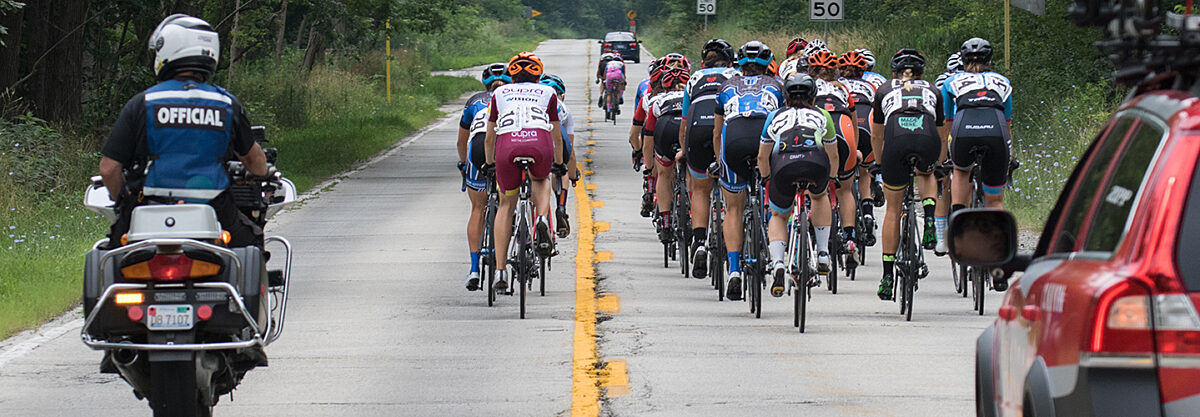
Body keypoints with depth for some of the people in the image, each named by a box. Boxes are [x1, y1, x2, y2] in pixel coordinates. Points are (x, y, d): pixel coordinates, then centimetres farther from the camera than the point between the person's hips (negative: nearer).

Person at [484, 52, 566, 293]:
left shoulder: (500, 93, 30)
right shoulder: (547, 93, 28)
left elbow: (489, 138, 36)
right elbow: (557, 136, 37)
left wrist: (490, 164, 51)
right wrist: (558, 164, 52)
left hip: (507, 146, 0)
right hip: (539, 145, 0)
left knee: (506, 206, 19)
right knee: (541, 180, 35)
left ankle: (500, 273, 10)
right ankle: (542, 220, 3)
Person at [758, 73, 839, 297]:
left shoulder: (775, 116, 33)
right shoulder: (822, 115, 34)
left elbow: (762, 157, 37)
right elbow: (833, 156, 45)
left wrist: (768, 180, 55)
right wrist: (830, 180, 62)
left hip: (783, 164, 0)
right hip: (816, 162, 0)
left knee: (778, 216, 24)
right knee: (819, 196, 36)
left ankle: (777, 263, -1)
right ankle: (823, 252, 24)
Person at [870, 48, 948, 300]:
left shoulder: (884, 91, 32)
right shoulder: (932, 91, 33)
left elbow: (877, 136, 41)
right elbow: (942, 136, 43)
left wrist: (881, 163, 58)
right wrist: (937, 165, 59)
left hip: (897, 140, -1)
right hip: (927, 139, 1)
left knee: (893, 209, 14)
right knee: (926, 174, 37)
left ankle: (887, 275, 11)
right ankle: (929, 215, 9)